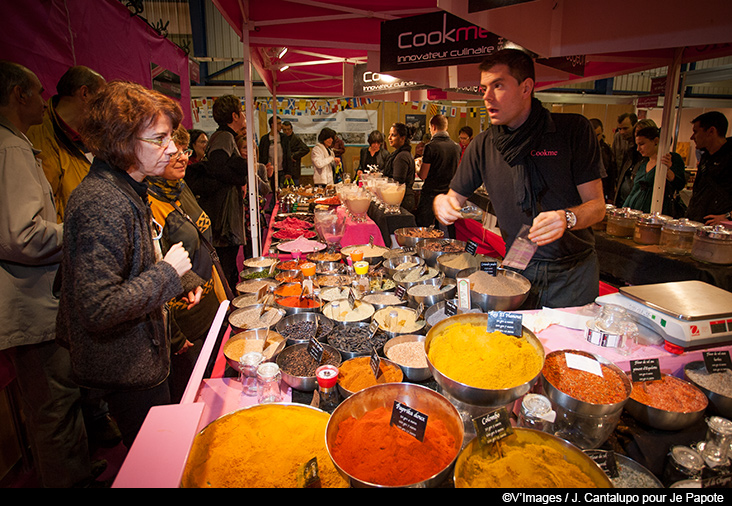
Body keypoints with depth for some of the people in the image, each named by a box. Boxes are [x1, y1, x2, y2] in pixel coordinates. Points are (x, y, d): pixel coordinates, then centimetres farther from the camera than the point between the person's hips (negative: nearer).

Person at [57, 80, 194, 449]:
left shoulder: (126, 190, 6)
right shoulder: (102, 204, -27)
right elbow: (99, 308, -31)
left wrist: (173, 284, 8)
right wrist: (167, 272, -23)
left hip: (140, 356, 9)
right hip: (127, 370, -9)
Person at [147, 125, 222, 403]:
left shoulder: (180, 188, 6)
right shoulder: (146, 204, -23)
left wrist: (222, 295, 14)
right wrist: (174, 338, -18)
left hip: (209, 306, 9)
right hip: (183, 320, -8)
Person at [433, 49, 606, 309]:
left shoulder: (574, 129, -8)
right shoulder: (483, 145, 0)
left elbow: (597, 205, -8)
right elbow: (455, 198, 5)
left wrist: (567, 218, -30)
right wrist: (442, 203, -20)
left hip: (573, 272, -1)